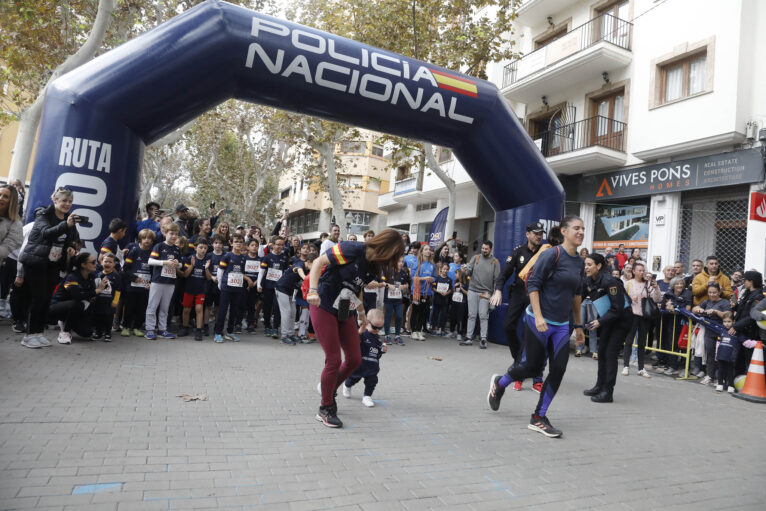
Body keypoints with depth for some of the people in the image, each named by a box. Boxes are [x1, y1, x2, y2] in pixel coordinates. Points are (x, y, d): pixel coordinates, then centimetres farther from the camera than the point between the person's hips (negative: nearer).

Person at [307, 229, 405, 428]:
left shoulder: (374, 266, 5)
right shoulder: (353, 250, -18)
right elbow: (318, 262, -17)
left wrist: (361, 313, 26)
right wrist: (313, 290, -27)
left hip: (345, 313, 8)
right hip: (324, 308, -7)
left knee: (354, 359, 8)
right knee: (334, 360, -7)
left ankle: (329, 390, 33)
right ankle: (325, 409, 13)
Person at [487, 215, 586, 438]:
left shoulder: (579, 262, 9)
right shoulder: (552, 254, -12)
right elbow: (533, 284, -14)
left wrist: (578, 325, 19)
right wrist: (538, 316, -21)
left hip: (562, 325, 6)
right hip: (540, 321, -6)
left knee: (558, 369, -2)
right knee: (533, 366, 1)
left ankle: (538, 418, 11)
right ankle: (499, 383, 31)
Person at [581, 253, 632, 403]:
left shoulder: (609, 281, -25)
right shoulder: (588, 281, -4)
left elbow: (617, 308, -24)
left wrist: (600, 322, -23)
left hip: (621, 319, -7)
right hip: (606, 319, 7)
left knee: (610, 353, -9)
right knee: (602, 352, 10)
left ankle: (608, 392, -3)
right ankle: (600, 386, 22)